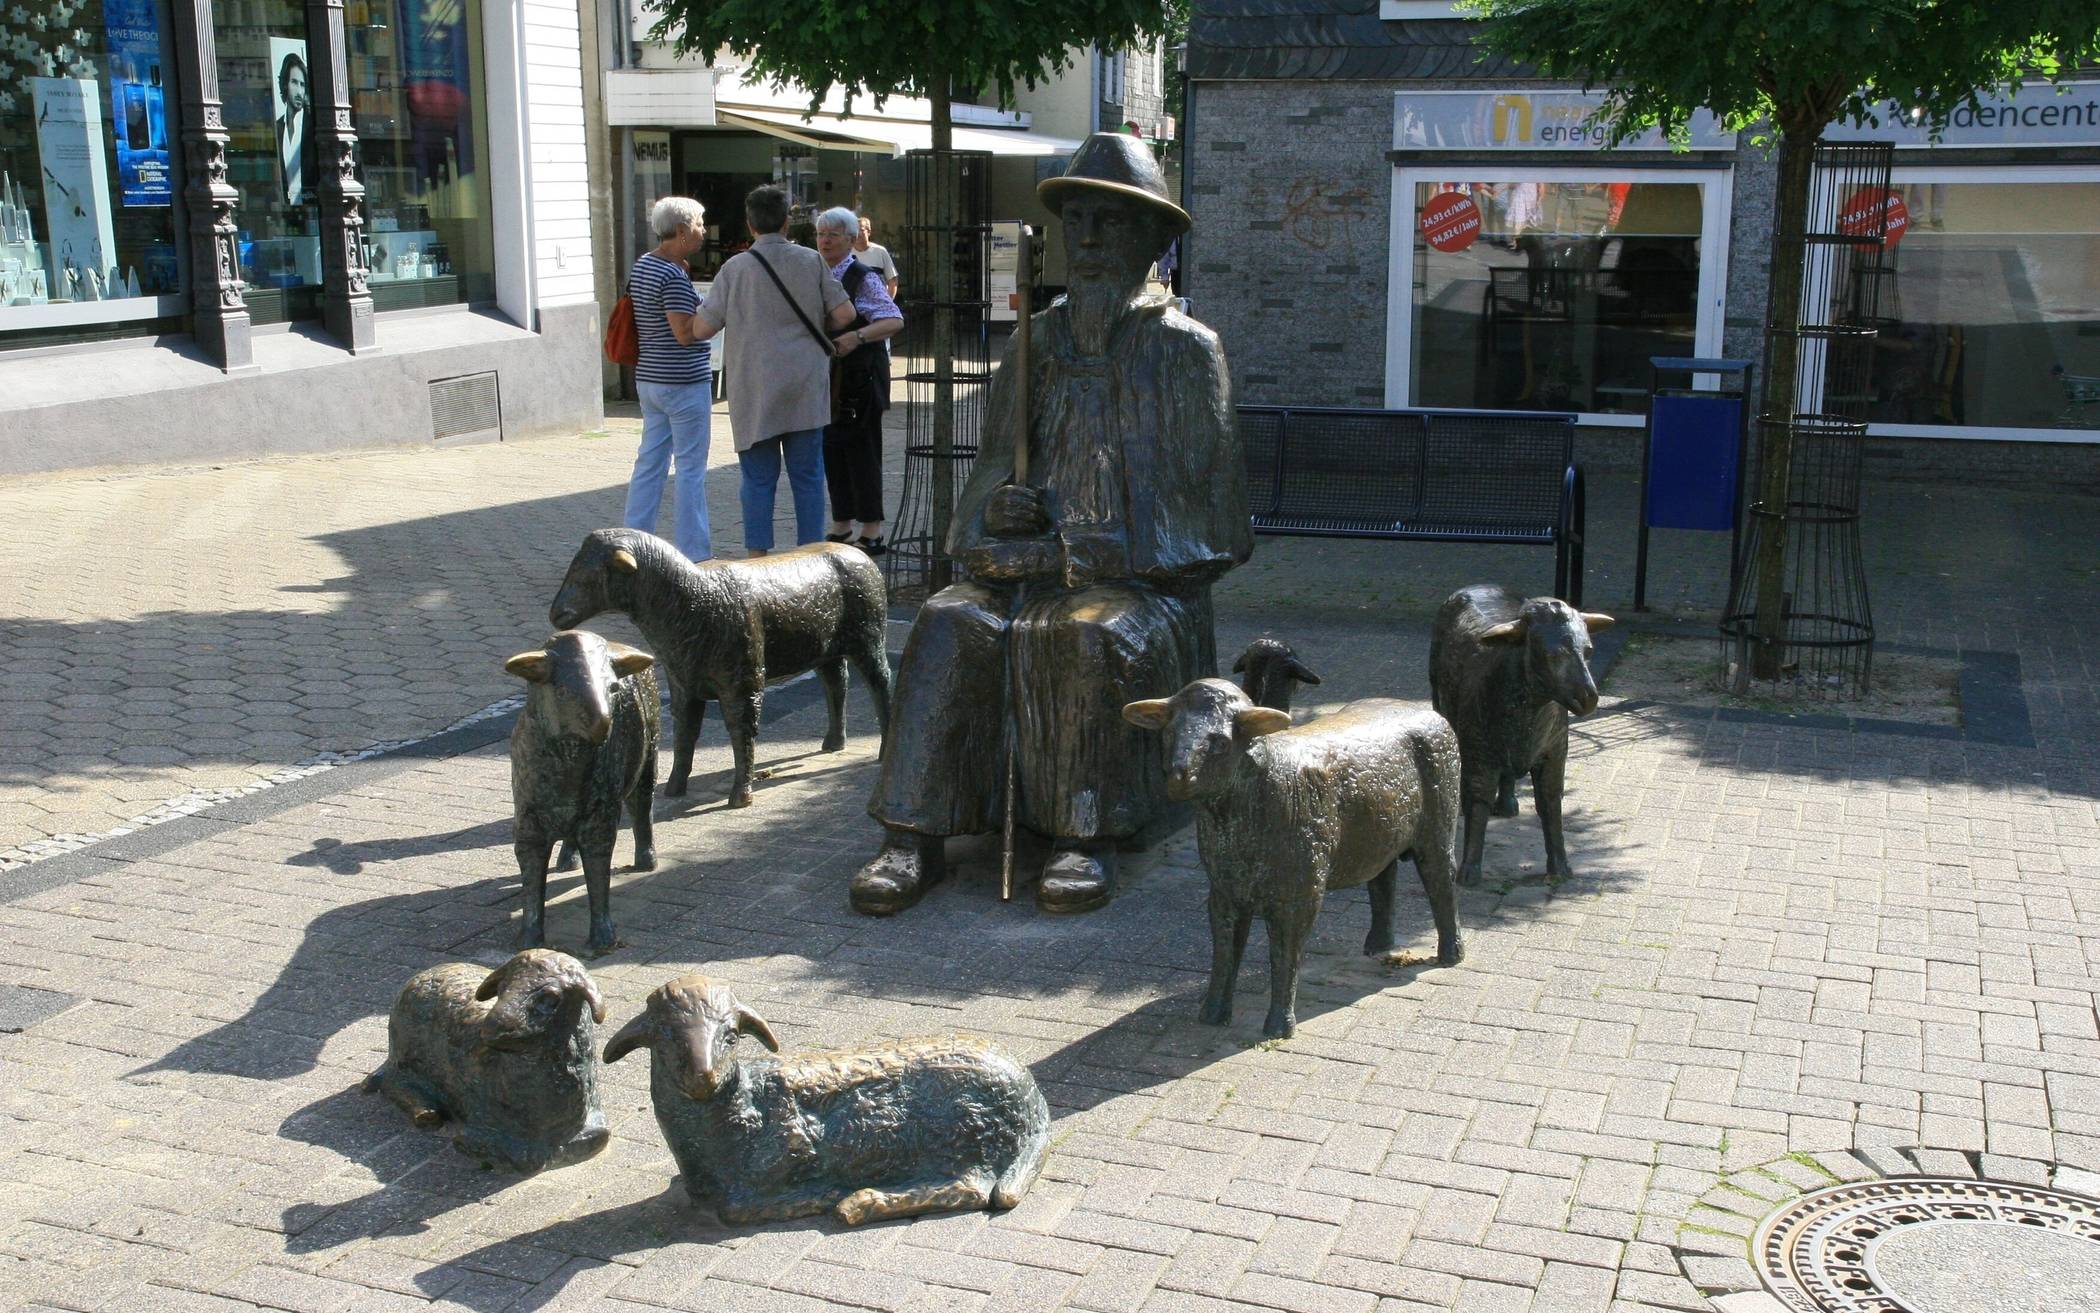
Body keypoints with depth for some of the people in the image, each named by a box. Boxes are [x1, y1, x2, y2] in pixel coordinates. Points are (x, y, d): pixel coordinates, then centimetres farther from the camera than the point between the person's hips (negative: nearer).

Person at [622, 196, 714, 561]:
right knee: (690, 470, -3)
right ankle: (694, 554, 1)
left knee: (649, 462, 13)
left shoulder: (643, 265, 11)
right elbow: (685, 332, -22)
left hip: (649, 378, 9)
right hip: (684, 382, -9)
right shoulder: (674, 276, -18)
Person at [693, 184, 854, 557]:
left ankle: (756, 556, 5)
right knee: (807, 475, 8)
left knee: (759, 477, 5)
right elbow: (845, 314, 1)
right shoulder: (810, 261, 0)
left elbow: (703, 328, -5)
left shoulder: (735, 268, -5)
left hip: (756, 389, -1)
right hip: (805, 386, 1)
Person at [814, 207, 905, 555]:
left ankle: (872, 532, 0)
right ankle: (841, 525, 20)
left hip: (858, 378, -7)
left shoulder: (864, 278, -9)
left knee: (860, 448, -5)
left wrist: (857, 336, -31)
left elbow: (895, 321, -18)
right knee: (831, 448, 10)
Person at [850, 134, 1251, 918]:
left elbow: (1198, 500, -8)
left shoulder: (1182, 348, -1)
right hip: (1036, 565, 4)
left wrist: (1069, 550, -15)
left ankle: (1087, 837, -24)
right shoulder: (1038, 342, 14)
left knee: (1092, 638, -36)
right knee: (950, 627, -26)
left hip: (1146, 577, -4)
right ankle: (913, 837, -26)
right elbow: (996, 459, 17)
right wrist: (998, 503, -10)